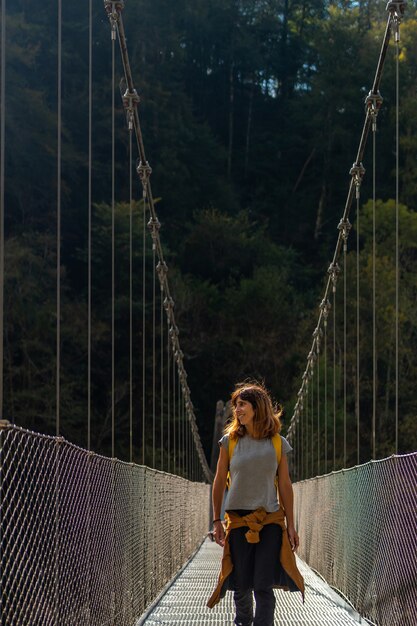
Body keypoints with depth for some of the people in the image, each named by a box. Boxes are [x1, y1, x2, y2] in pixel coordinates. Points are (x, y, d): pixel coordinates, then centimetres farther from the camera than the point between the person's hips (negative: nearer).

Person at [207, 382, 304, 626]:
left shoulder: (278, 443, 4)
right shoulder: (230, 441, 4)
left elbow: (285, 485, 7)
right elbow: (219, 482, 10)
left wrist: (291, 525, 6)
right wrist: (217, 521, 10)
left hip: (270, 521, -1)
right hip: (238, 521, 1)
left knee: (263, 586, -6)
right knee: (241, 585, 5)